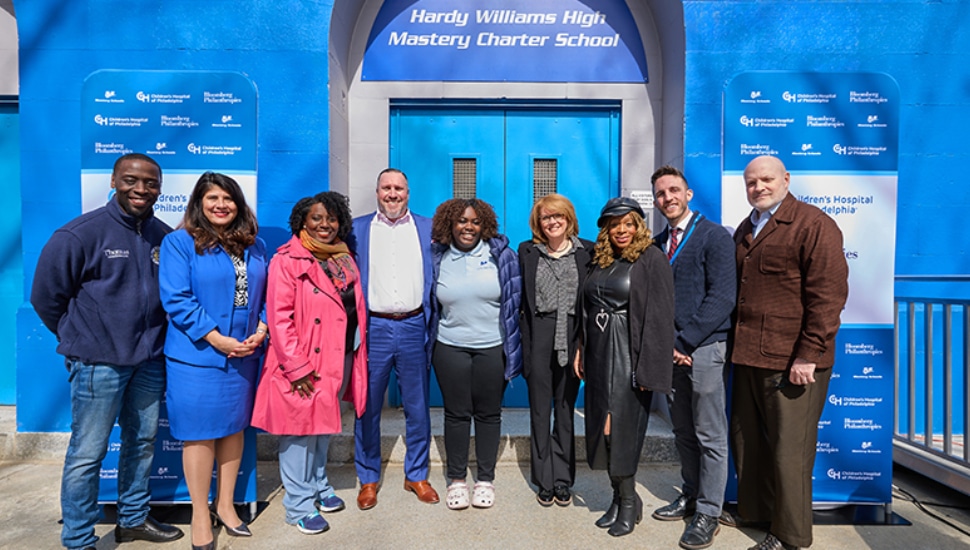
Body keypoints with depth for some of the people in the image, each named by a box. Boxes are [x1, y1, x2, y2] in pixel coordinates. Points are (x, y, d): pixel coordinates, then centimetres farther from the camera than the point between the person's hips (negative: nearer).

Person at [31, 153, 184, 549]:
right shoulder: (81, 233, -12)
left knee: (142, 444, 17)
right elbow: (46, 295, -4)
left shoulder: (164, 236, 2)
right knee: (87, 453, 7)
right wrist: (81, 338, 4)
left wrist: (152, 337, 8)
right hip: (98, 363, -5)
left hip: (150, 361, 5)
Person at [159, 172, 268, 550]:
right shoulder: (179, 242, -5)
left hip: (243, 355, 5)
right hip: (197, 355, -4)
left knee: (233, 428, 14)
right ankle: (200, 516, 23)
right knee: (200, 433, 5)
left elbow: (266, 294, 10)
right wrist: (216, 339, -18)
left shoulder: (255, 246, 9)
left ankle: (225, 505, 32)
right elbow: (176, 298, -13)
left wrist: (261, 330, -7)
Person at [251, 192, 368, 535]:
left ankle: (318, 485, 38)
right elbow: (279, 317, -16)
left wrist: (358, 358, 11)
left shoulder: (344, 259, 10)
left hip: (340, 359, 7)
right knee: (300, 429, 4)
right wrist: (296, 367, -19)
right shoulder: (288, 260, -11)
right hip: (304, 365, -6)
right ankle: (299, 505, 20)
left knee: (325, 426, 20)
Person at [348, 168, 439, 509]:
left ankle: (417, 475, 28)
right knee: (367, 408, 8)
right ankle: (368, 478, 27)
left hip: (414, 327, 1)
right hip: (374, 327, 0)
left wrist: (432, 322, -1)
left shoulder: (428, 228, 9)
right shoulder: (357, 229, 8)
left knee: (418, 408, 10)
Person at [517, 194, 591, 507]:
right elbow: (520, 297, 5)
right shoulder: (527, 251, 5)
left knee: (566, 408, 10)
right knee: (540, 409, 7)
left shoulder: (587, 251, 4)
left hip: (572, 337, 0)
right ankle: (544, 481, 21)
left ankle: (563, 480, 24)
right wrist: (520, 338, -1)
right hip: (539, 337, 0)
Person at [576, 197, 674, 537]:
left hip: (629, 355, -6)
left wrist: (648, 367, -17)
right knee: (601, 428, 9)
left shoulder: (652, 259, -7)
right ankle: (620, 497, 27)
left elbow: (659, 315, -13)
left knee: (622, 428, -1)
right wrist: (581, 350, 11)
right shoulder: (599, 260, 12)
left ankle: (628, 502, 20)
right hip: (599, 355, 6)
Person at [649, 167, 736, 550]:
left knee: (709, 436, 4)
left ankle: (708, 512, 18)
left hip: (704, 348, -5)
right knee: (683, 432, 16)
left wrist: (685, 341, -14)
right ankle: (691, 496, 32)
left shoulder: (715, 236, -5)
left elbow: (722, 297, -13)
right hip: (671, 350, 6)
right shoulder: (657, 244, 13)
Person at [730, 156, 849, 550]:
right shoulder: (745, 230, 16)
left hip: (793, 361, -7)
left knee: (788, 450, 3)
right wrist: (737, 345, 14)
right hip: (748, 356, 8)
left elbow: (829, 294, -15)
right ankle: (753, 511, 36)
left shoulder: (814, 225, -8)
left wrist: (809, 355, -19)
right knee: (746, 440, 17)